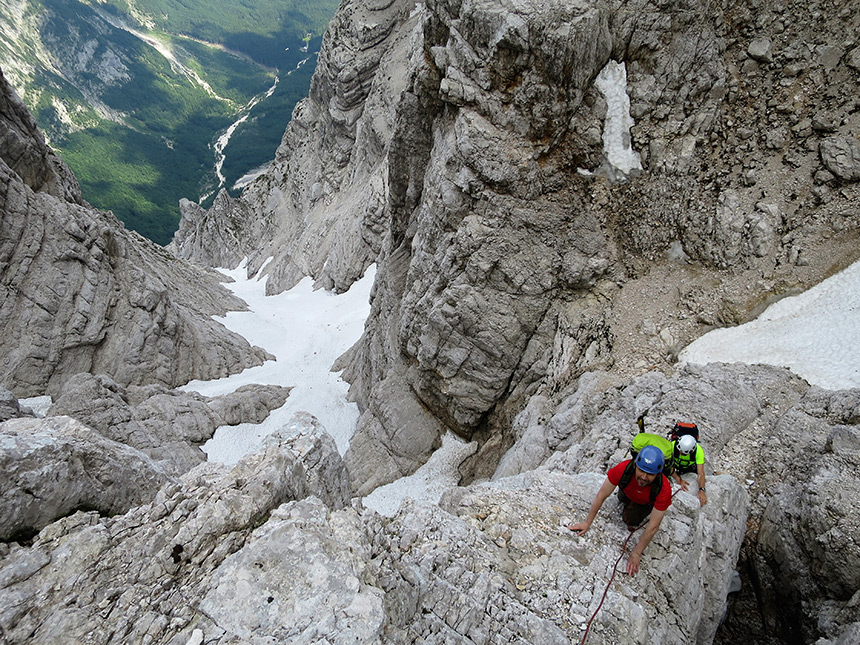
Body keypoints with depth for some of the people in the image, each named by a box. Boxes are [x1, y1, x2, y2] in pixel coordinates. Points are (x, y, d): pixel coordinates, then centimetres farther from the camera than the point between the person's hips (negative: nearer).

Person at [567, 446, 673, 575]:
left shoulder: (664, 490, -43)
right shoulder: (623, 469, -42)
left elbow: (653, 527, -34)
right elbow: (601, 495, -30)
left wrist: (636, 553, -29)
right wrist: (587, 523, -25)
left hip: (648, 502, -2)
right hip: (629, 493, 2)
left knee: (631, 520, -12)